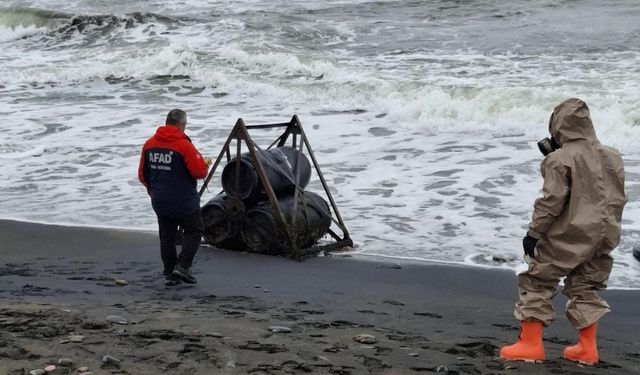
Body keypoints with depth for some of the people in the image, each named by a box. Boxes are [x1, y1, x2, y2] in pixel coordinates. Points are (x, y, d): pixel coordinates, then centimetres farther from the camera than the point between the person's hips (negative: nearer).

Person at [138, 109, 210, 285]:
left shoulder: (149, 144, 3)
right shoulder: (184, 145, -16)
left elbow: (142, 174, 10)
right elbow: (200, 171, -19)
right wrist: (205, 164, 4)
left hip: (159, 201, 6)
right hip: (184, 201, -6)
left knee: (167, 236, 13)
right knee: (194, 231, 10)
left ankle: (169, 273, 14)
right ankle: (182, 266, -3)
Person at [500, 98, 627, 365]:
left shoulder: (560, 159, -14)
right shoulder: (612, 156, 7)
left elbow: (552, 201, -17)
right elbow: (617, 198, 13)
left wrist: (533, 233, -11)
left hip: (567, 237, -6)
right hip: (603, 238, 7)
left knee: (537, 283, 5)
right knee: (586, 288, 18)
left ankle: (530, 344, 5)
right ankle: (587, 348, 17)